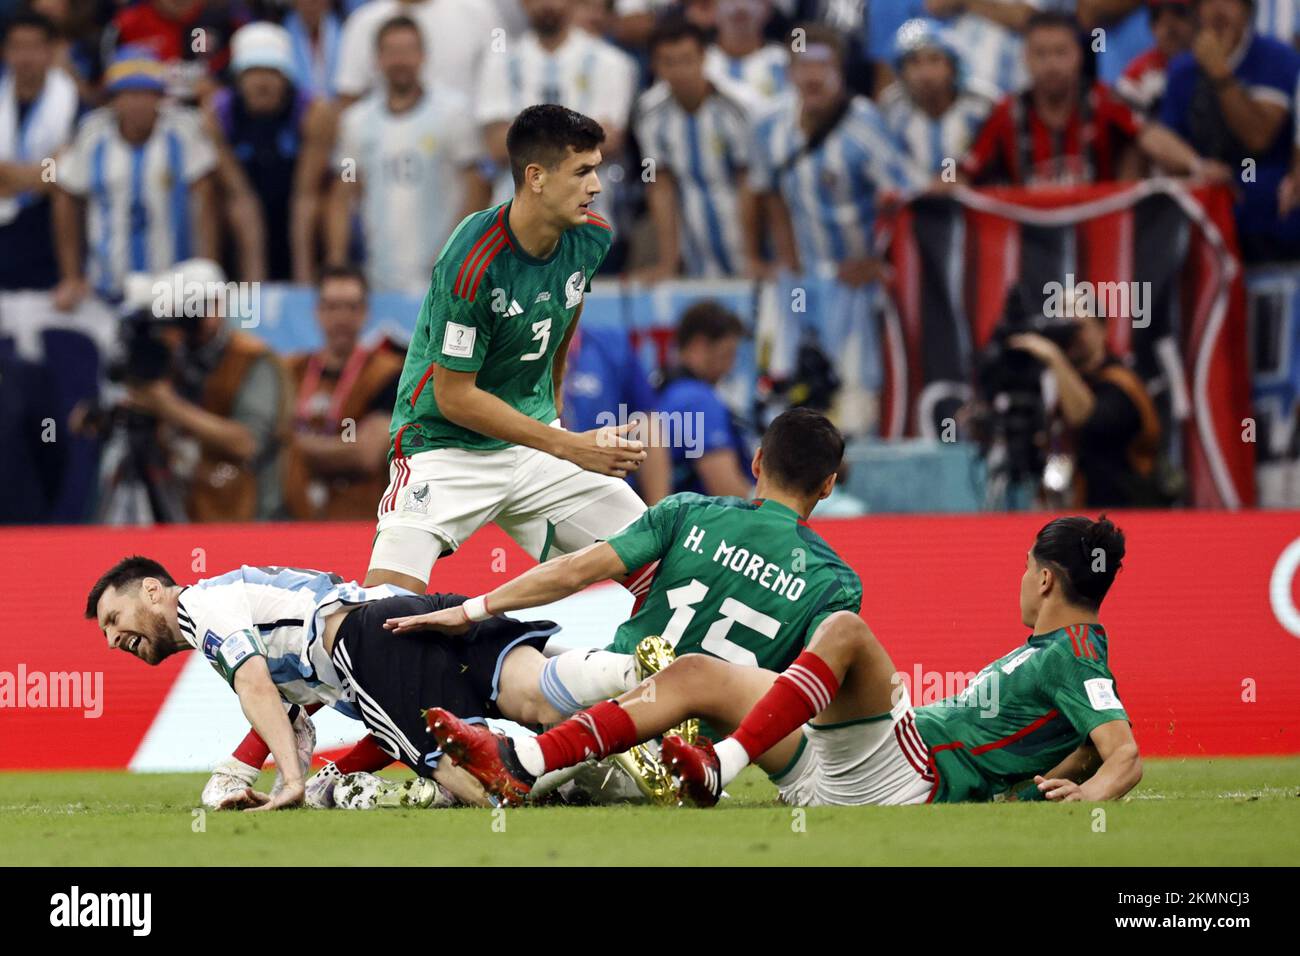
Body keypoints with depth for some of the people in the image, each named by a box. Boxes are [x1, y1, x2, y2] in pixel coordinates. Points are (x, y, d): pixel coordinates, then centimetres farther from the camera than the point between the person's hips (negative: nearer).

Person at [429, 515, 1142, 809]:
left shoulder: (1074, 657, -2)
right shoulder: (1047, 650, 26)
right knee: (694, 676, 4)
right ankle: (516, 767, -9)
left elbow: (1124, 754, -16)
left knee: (844, 629, -30)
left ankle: (719, 768, -32)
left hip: (910, 770, -10)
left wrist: (1088, 796, -34)